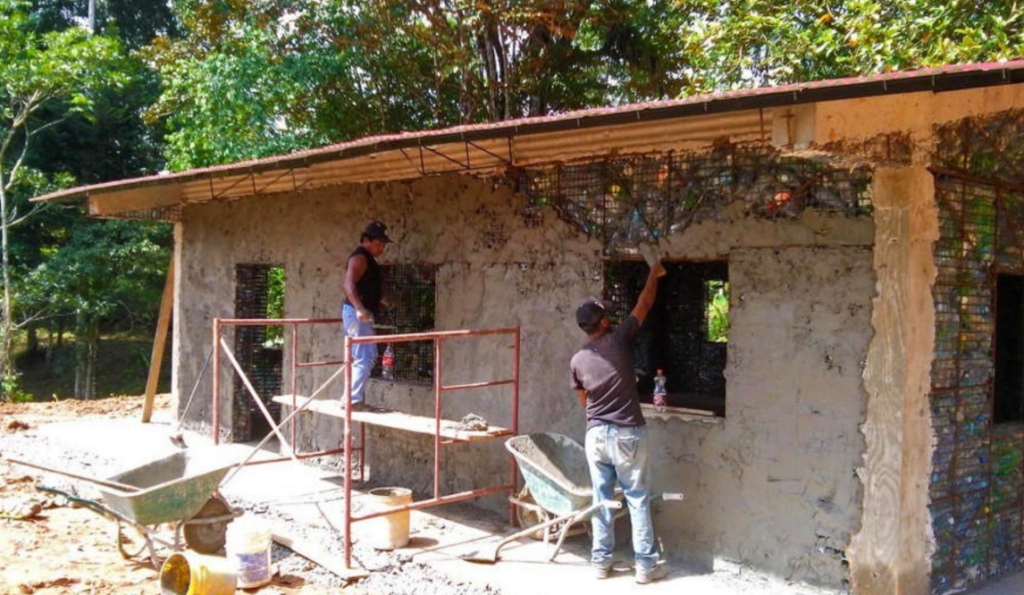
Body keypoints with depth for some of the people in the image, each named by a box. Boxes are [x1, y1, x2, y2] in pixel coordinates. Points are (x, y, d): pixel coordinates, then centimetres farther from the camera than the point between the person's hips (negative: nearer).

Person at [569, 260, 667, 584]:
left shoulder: (577, 360, 3)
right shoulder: (619, 339, -8)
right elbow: (644, 305, 5)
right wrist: (654, 273, 20)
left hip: (595, 435, 3)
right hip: (627, 434, -3)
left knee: (601, 500, 11)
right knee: (638, 499, 4)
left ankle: (601, 561, 16)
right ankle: (646, 565, 9)